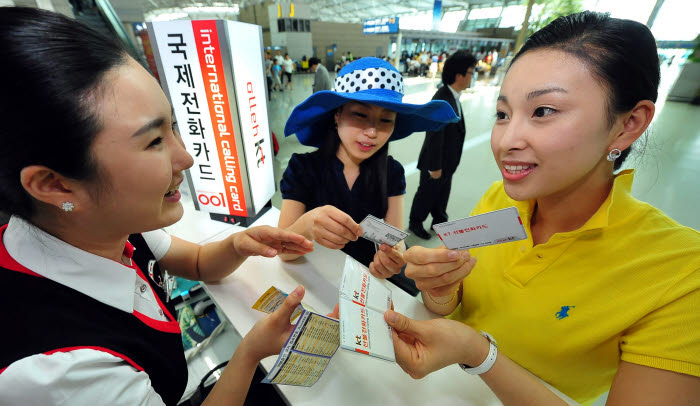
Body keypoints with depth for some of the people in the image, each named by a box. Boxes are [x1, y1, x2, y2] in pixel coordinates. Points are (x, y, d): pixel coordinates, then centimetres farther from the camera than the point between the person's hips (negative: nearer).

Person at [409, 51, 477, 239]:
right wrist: (435, 166, -19)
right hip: (435, 161, -9)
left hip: (447, 161, 9)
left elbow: (455, 129, 7)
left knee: (442, 193, 24)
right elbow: (435, 137, -25)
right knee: (426, 193, 11)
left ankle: (439, 220, 45)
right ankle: (415, 223, 34)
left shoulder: (453, 96, 2)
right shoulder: (442, 100, -27)